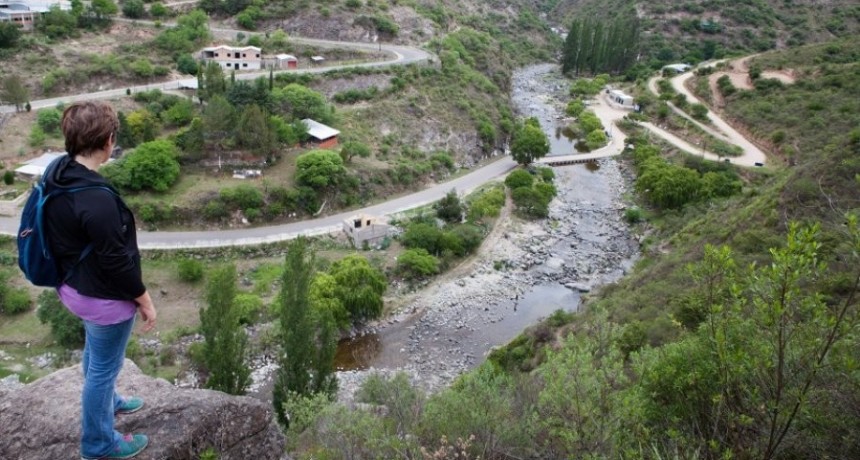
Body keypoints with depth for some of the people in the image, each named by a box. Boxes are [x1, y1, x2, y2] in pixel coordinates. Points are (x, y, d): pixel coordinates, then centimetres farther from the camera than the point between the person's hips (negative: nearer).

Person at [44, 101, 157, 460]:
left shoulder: (56, 173, -6)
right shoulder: (96, 198, -33)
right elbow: (116, 261, -26)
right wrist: (145, 300, -12)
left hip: (75, 286, 9)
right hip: (103, 297, -9)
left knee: (95, 354, 31)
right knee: (103, 367, 12)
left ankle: (108, 401, 56)